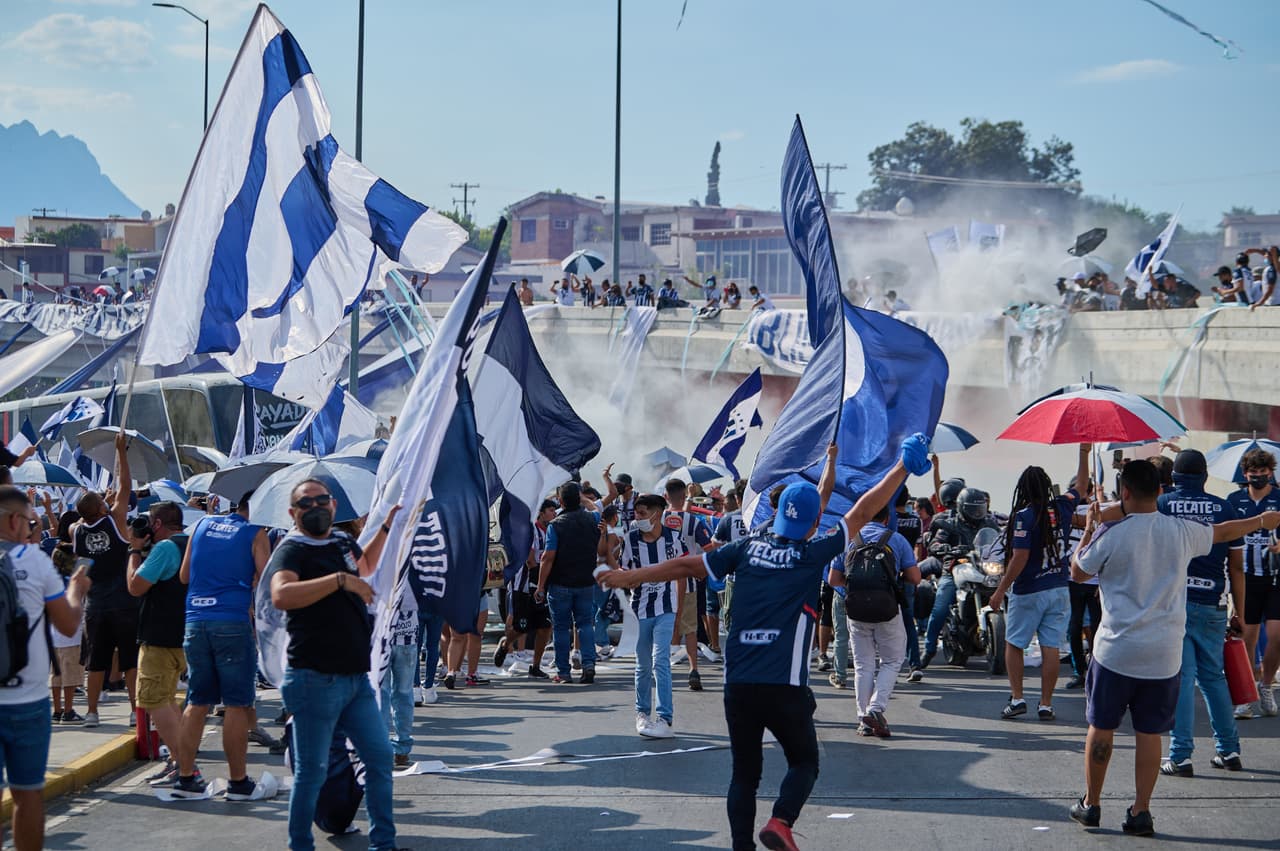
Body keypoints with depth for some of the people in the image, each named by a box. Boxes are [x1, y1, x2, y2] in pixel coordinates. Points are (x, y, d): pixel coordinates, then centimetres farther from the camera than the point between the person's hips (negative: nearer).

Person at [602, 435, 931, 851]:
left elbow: (688, 564, 13)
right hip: (784, 685, -4)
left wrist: (632, 576, 25)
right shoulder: (812, 553, -1)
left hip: (738, 682, 4)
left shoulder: (749, 547, 8)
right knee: (804, 762, 12)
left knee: (745, 771, 12)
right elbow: (863, 511, 3)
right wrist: (904, 467, 10)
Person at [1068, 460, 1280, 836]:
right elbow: (1223, 531, 21)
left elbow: (1077, 572, 5)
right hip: (1164, 656, 3)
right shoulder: (1183, 531, 0)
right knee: (1150, 733, 8)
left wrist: (1089, 530, 17)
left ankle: (1090, 804, 19)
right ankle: (1140, 812, 7)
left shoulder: (1110, 535, -11)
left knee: (1101, 727, 11)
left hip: (1116, 650, -2)